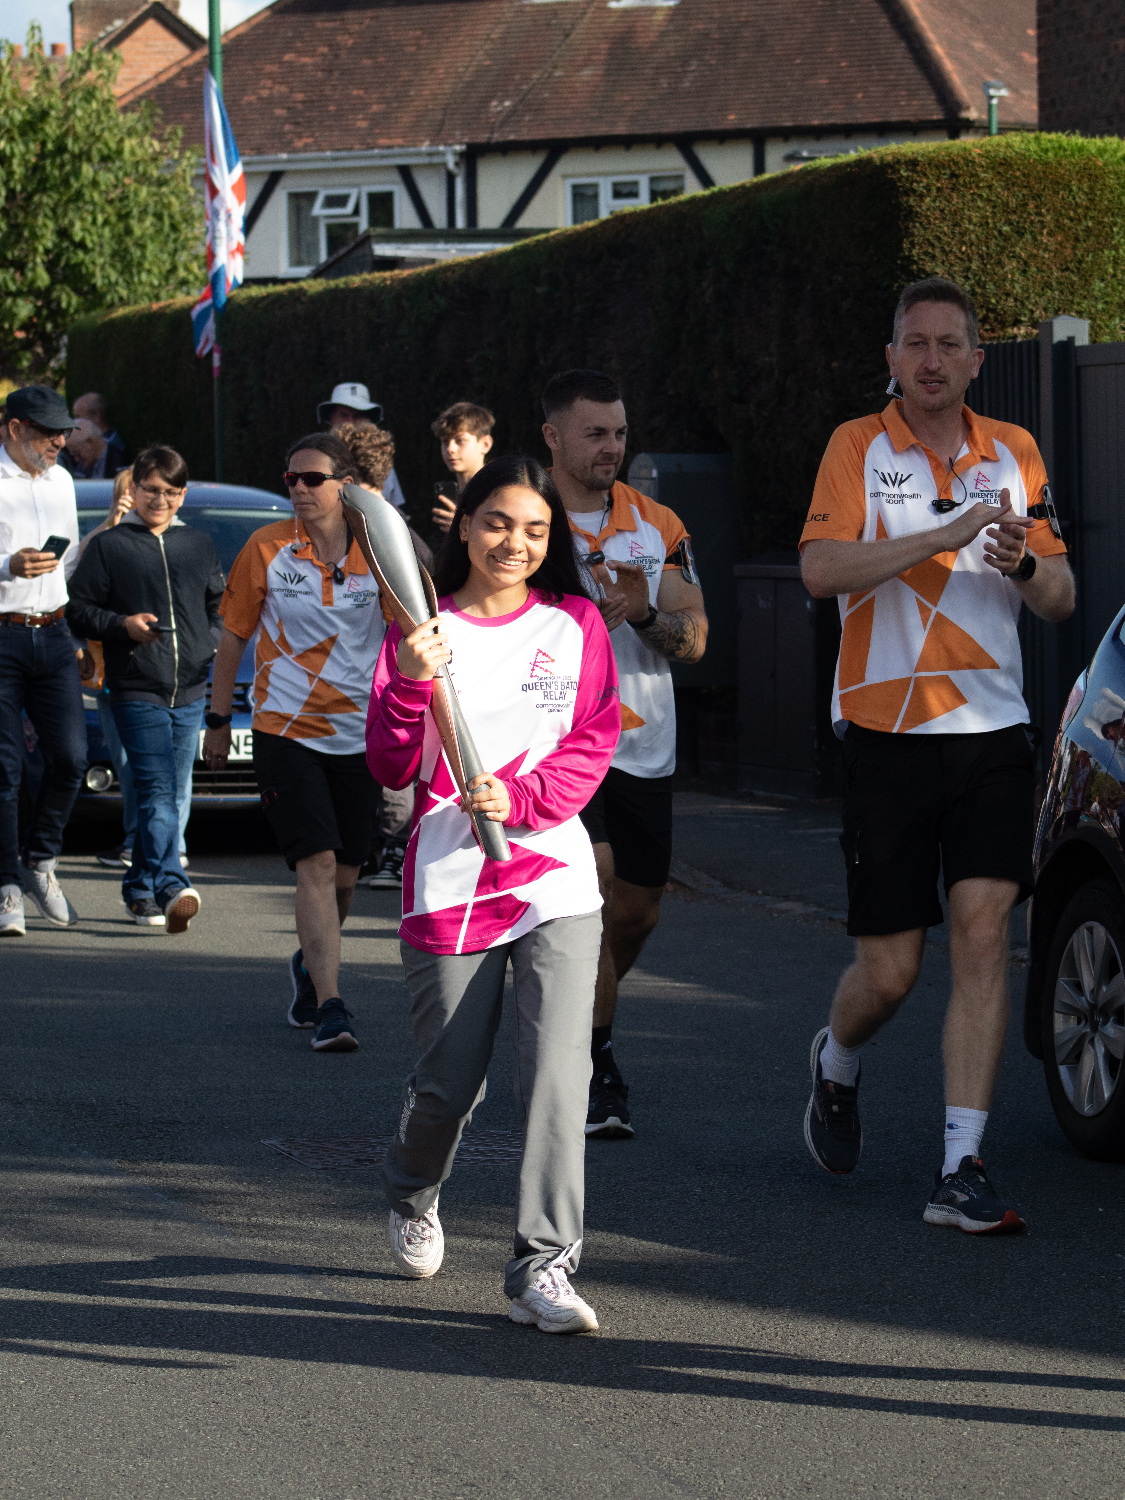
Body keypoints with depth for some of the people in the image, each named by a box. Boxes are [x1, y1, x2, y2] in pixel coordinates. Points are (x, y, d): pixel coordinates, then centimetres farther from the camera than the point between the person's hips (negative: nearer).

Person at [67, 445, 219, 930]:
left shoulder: (199, 545, 16)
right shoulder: (108, 546, 3)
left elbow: (220, 605, 25)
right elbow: (78, 609, 1)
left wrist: (214, 641, 7)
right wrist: (123, 624, -14)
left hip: (189, 693, 5)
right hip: (137, 690, -5)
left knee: (170, 796, 8)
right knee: (158, 794, -17)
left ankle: (140, 889, 18)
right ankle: (172, 888, -27)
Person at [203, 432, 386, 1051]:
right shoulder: (267, 549, -3)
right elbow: (233, 638, 6)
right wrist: (218, 721, 7)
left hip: (359, 736, 2)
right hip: (284, 729, -2)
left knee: (342, 876, 10)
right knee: (317, 864, -15)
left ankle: (309, 964, 38)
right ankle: (328, 1007, -17)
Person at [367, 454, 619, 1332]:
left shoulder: (575, 624, 8)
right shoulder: (424, 629, 4)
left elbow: (594, 742, 3)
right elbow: (392, 768, -1)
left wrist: (520, 798, -13)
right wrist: (411, 683, -18)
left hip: (556, 879, 0)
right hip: (449, 885, 0)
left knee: (557, 1070, -14)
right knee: (449, 1083, 7)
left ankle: (543, 1267, -13)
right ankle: (413, 1194, 40)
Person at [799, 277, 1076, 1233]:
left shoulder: (1015, 454, 10)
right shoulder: (860, 448, 1)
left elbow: (1061, 602, 12)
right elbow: (821, 569, -15)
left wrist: (1025, 564, -11)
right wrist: (949, 534, -22)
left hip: (992, 731, 2)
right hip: (887, 731, -2)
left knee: (984, 936, -11)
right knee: (889, 970, 1)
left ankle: (962, 1171, -11)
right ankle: (836, 1064, 36)